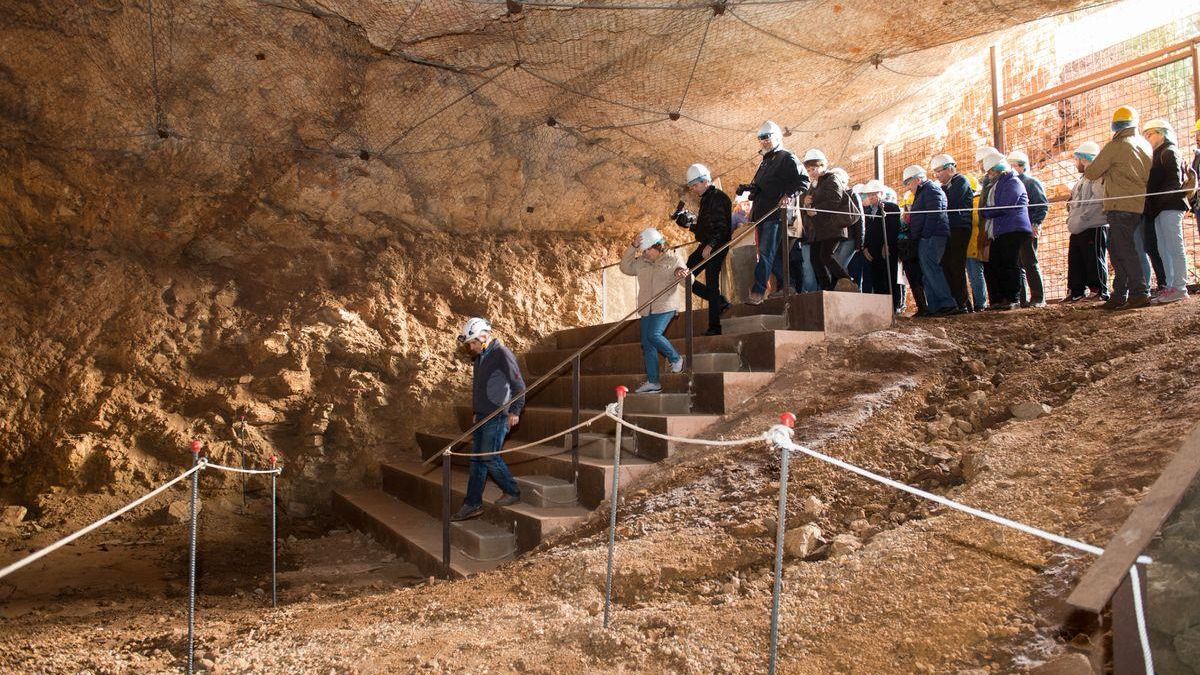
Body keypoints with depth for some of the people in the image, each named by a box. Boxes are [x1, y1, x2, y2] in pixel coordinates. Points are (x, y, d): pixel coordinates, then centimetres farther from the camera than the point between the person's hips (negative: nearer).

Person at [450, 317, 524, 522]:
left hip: (497, 417, -9)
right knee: (477, 459, 8)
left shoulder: (502, 354, -13)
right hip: (482, 416, 9)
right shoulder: (480, 357, 14)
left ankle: (513, 492, 10)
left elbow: (518, 384, -13)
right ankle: (472, 504, 13)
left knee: (489, 457, -8)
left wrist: (515, 410, -14)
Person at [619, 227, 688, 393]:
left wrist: (682, 274, -24)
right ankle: (653, 382, 4)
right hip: (647, 309, 6)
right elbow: (625, 268, 7)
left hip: (665, 306, -6)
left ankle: (676, 358, 2)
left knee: (654, 334, -23)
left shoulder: (672, 259, 2)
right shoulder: (641, 262, 14)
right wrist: (633, 248, 0)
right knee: (647, 344, 1)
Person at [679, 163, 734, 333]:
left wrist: (710, 245, -29)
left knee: (711, 284, -8)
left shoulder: (718, 198, -12)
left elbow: (722, 227, -20)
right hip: (706, 246, 10)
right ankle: (720, 302, 13)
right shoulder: (706, 198, 17)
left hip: (716, 247, -10)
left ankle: (714, 327, 0)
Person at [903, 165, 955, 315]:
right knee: (927, 273, 7)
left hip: (932, 238, -11)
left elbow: (934, 215, -17)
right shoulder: (921, 193, 26)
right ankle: (933, 307, 7)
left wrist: (925, 235, -20)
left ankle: (948, 304, -19)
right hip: (926, 239, 11)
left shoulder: (931, 190, -6)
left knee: (930, 269, -17)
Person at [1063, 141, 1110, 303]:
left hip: (1094, 227, -10)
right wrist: (1072, 219, 11)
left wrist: (1080, 219, -19)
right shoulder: (1083, 180, 24)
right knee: (1075, 261, 9)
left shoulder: (1098, 176, -8)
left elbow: (1097, 201, -19)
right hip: (1078, 230, 10)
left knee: (1094, 260, -7)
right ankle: (1075, 292, 14)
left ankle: (1099, 291, -3)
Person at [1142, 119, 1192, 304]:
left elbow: (1175, 182, -15)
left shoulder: (1169, 152, -4)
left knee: (1175, 248, -10)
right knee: (1164, 250, 8)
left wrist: (1158, 200, -20)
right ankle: (1171, 286, 10)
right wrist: (1151, 207, 10)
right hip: (1161, 210, 10)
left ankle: (1180, 288, -11)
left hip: (1170, 207, -10)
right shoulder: (1158, 155, 24)